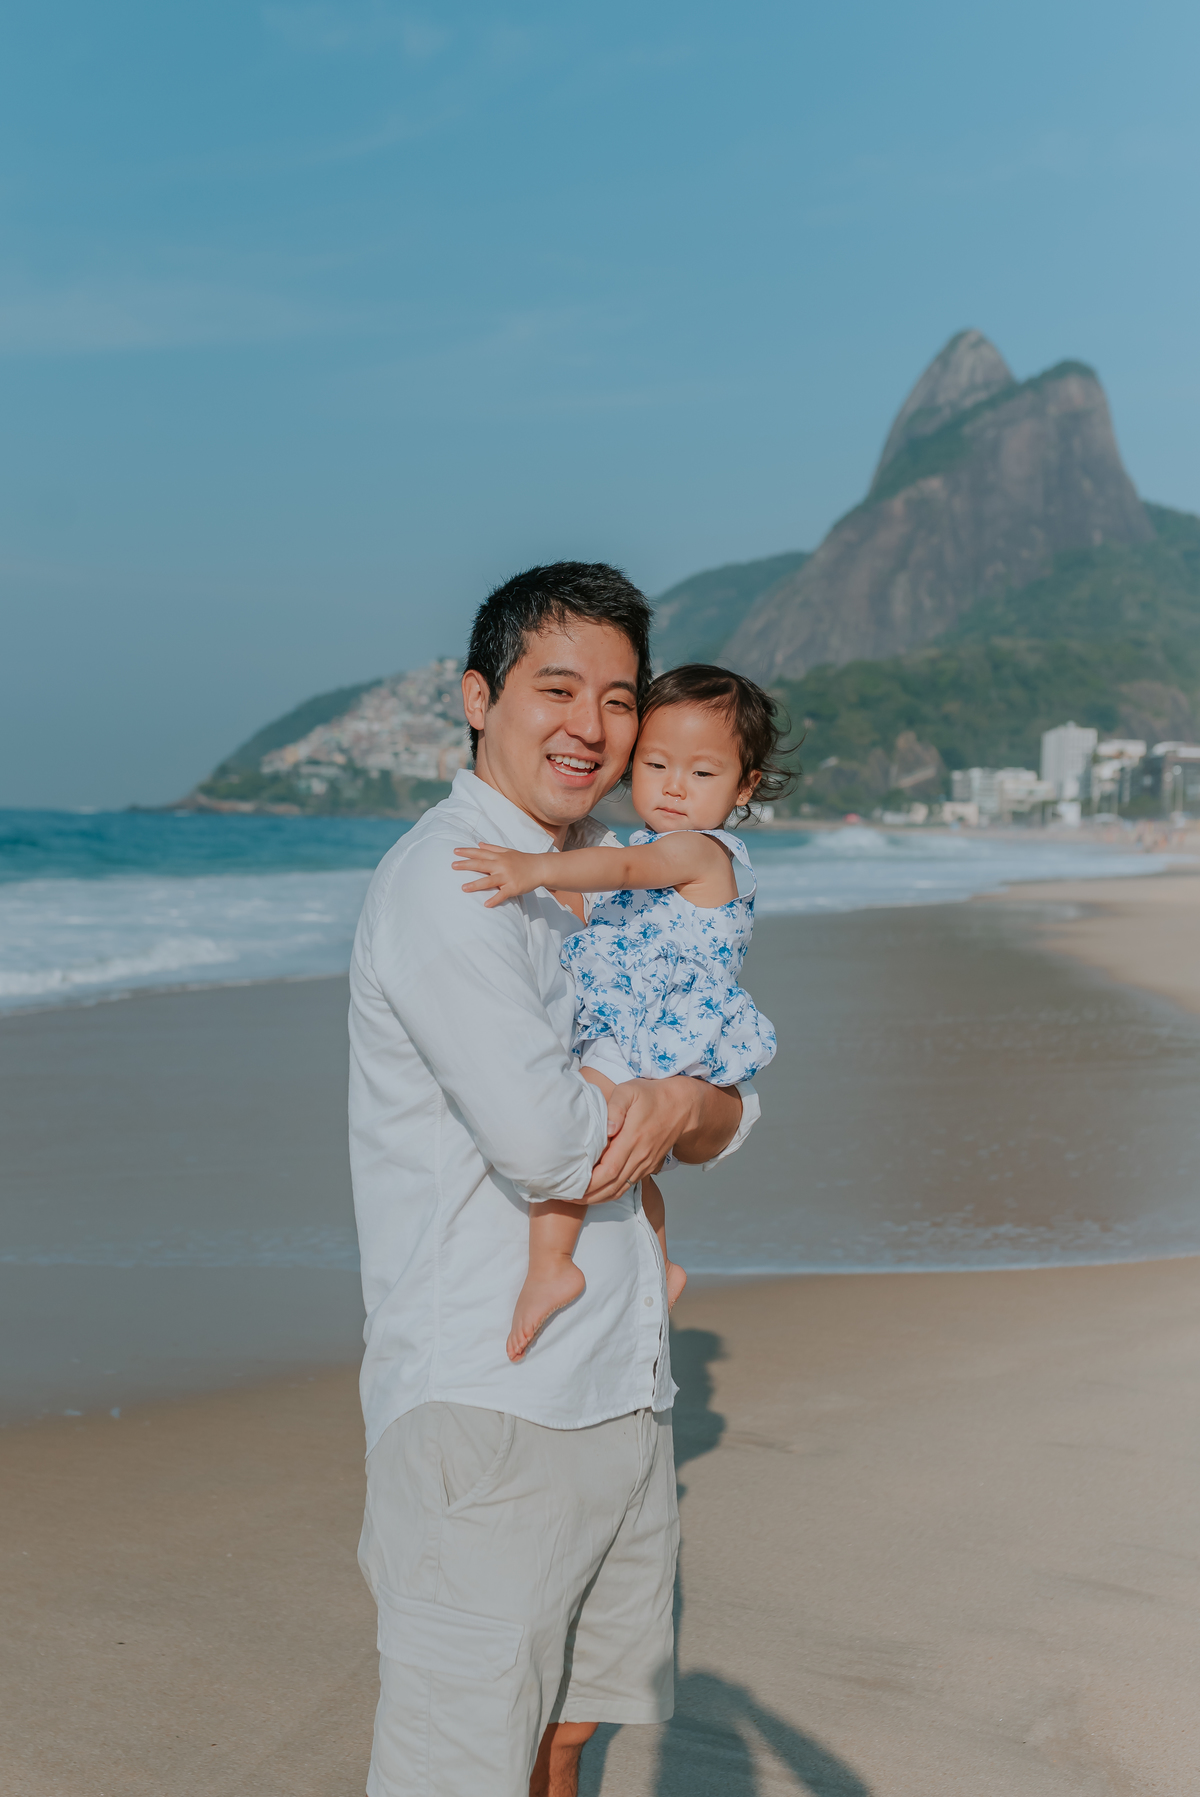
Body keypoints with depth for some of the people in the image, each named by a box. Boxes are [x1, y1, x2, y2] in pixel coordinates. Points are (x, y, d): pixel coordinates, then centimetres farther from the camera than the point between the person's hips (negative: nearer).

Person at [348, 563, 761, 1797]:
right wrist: (671, 1102, -2)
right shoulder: (444, 883, -13)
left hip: (620, 1401, 8)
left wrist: (677, 1102, -10)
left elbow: (731, 1117, 14)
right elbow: (544, 1145, -22)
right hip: (482, 1404, -8)